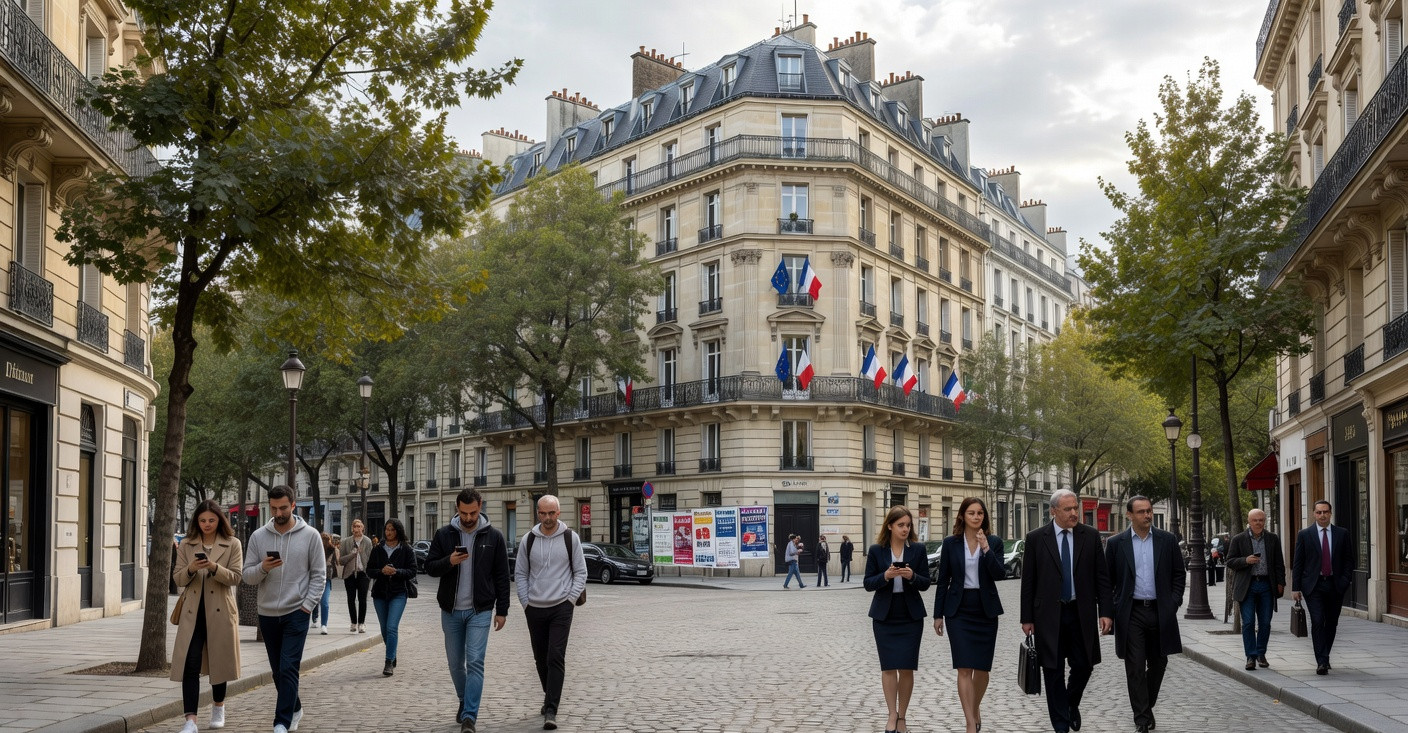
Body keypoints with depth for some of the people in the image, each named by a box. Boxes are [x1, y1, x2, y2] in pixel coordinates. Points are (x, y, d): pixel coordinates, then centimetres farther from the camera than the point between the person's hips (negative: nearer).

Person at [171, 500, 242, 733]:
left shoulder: (232, 544, 1)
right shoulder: (186, 545, 7)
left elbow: (235, 577, -5)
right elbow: (177, 578, 4)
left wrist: (214, 567, -22)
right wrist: (191, 569, -17)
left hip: (220, 611, -1)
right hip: (192, 611, 1)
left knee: (218, 661, 11)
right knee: (190, 665, -8)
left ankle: (218, 708, 32)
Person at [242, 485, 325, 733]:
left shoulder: (310, 535, -4)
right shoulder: (258, 536, 3)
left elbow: (319, 575, -2)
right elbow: (247, 576, 3)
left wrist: (307, 606, -10)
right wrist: (262, 568, -19)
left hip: (296, 613, -4)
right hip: (267, 613, 4)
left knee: (288, 668, -11)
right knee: (277, 670, 13)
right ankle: (295, 708, 33)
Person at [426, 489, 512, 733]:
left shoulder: (494, 537, -2)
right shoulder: (443, 534, 0)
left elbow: (501, 576, 2)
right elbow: (429, 567, 2)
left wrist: (502, 610, -1)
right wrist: (449, 561, -19)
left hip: (480, 611, -2)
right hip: (451, 611, 2)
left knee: (475, 662, -10)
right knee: (456, 663, 12)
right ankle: (464, 701, 36)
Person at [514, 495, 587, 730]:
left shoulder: (570, 538, -2)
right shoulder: (528, 539, 3)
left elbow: (580, 572, 2)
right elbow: (520, 574, 8)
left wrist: (570, 598, -7)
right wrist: (525, 602, 0)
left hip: (561, 608, -3)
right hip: (534, 609, 3)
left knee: (556, 658, -11)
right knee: (541, 658, 13)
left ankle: (551, 711, -11)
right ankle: (550, 695, 35)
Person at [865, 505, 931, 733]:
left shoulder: (918, 549, 1)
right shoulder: (876, 550, -1)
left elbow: (925, 584, 1)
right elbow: (868, 584, -2)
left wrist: (912, 576, -20)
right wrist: (885, 576, -20)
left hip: (911, 616, 1)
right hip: (884, 617, -1)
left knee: (907, 668, 1)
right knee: (889, 667, -2)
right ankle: (892, 714, 6)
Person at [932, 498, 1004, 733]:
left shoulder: (994, 542, 2)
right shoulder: (950, 543, 1)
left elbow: (1000, 574, -10)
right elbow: (942, 580, 3)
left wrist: (986, 549, -22)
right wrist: (938, 615, 3)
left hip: (986, 610, 1)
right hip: (959, 610, -1)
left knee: (982, 668, 10)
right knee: (965, 668, -9)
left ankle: (976, 709, 35)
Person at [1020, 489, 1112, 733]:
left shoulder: (1090, 536, 2)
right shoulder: (1036, 538, -2)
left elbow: (1102, 577, 4)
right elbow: (1028, 581, 1)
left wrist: (1105, 612, -3)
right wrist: (1027, 617, -1)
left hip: (1081, 614, 1)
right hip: (1049, 615, -1)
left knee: (1083, 666, 6)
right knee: (1054, 672, 3)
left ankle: (1072, 704, 37)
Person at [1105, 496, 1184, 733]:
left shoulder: (1167, 540, 4)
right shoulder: (1116, 543, 0)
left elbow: (1179, 574, 8)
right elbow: (1107, 580, 4)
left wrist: (1173, 603, -2)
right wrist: (1110, 611, -3)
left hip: (1160, 612, 2)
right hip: (1131, 613, -2)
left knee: (1158, 665, 11)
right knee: (1135, 668, -2)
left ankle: (1147, 707, 33)